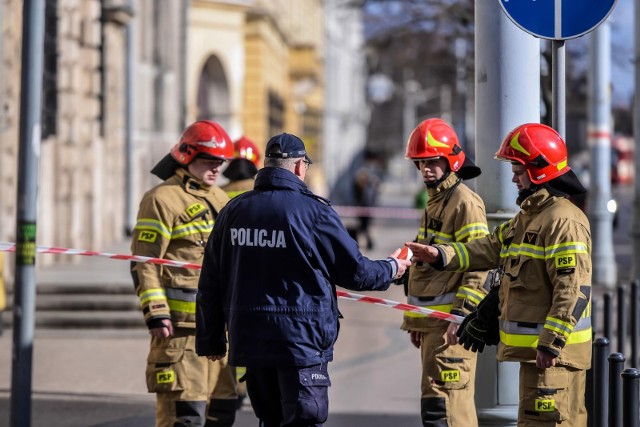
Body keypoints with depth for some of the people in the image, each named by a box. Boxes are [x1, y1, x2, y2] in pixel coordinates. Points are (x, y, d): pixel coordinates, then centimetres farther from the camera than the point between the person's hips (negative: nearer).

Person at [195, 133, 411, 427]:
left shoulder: (233, 211, 5)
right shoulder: (314, 211, -10)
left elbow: (210, 284, 10)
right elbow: (355, 272, -3)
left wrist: (210, 340, 19)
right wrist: (391, 269, 18)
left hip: (249, 343, 6)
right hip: (301, 342, -6)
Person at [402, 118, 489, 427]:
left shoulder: (465, 202, -11)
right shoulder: (434, 202, 19)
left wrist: (461, 315, -23)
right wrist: (415, 319, 24)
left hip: (451, 321, -10)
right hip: (432, 321, 10)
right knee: (456, 402, 13)